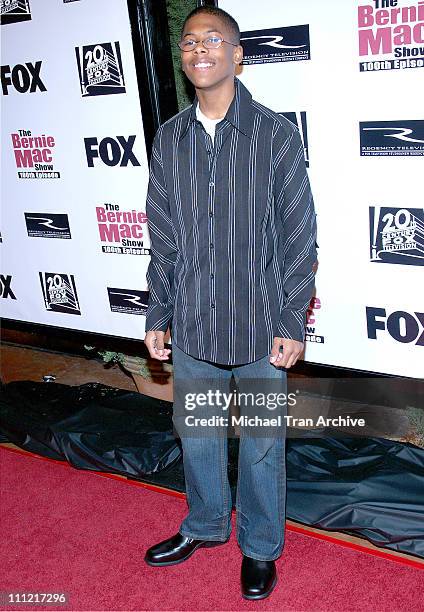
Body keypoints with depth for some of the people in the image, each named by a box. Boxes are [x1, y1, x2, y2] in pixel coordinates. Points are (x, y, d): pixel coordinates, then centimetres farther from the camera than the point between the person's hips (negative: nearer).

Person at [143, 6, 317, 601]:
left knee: (262, 445, 11)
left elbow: (299, 237, -6)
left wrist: (292, 324, -9)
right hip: (193, 327, 4)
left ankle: (260, 547, 35)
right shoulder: (169, 140, 4)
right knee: (196, 434, 19)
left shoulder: (277, 134, -8)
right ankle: (206, 525, 44)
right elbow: (163, 240, 8)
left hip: (260, 327, -3)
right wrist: (158, 318, 7)